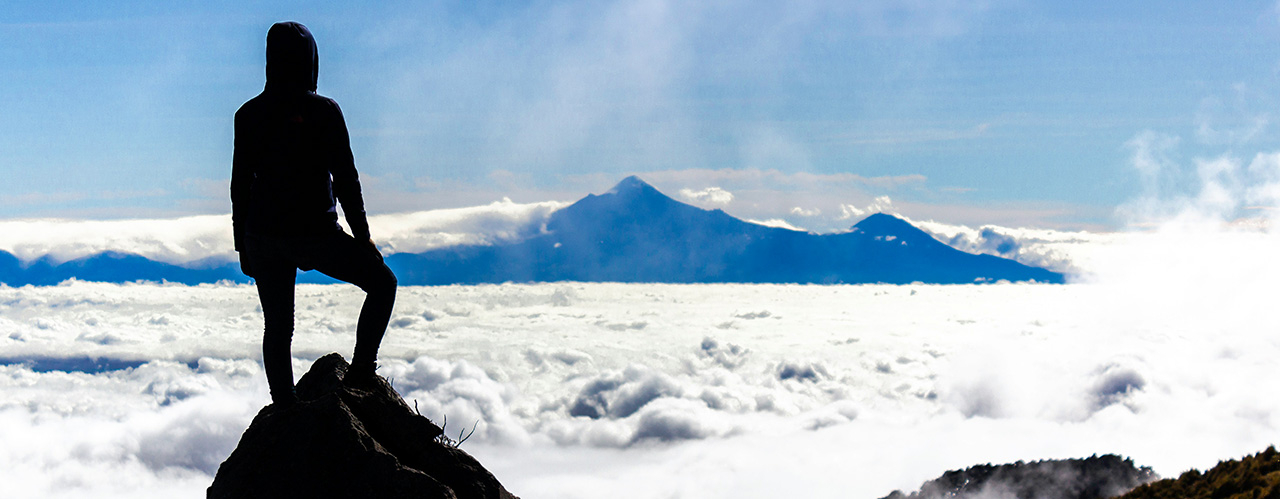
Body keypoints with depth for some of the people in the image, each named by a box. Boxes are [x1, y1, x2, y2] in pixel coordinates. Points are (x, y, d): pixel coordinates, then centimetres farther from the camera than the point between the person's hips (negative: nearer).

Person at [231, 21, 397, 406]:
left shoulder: (249, 115, 0)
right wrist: (362, 235, 1)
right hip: (315, 235, -4)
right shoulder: (324, 112, -11)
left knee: (277, 329, 15)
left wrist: (243, 246, 13)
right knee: (383, 283, 17)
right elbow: (346, 180, -9)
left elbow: (240, 184, 3)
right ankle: (360, 370, 9)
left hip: (263, 235, 4)